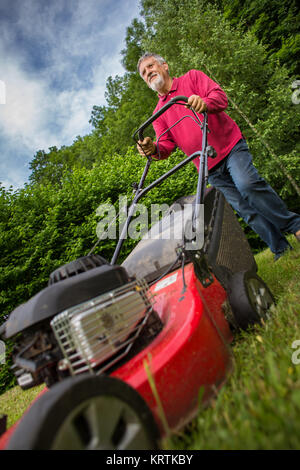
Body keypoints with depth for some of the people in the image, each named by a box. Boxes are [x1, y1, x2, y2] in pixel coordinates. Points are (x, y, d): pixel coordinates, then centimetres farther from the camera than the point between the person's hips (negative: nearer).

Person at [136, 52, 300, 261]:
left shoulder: (192, 77, 10)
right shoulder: (158, 114, 16)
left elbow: (220, 97, -6)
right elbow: (166, 145, 3)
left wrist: (204, 103, -30)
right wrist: (153, 149, -20)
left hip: (230, 146, -3)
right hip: (210, 168, 3)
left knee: (247, 183, -28)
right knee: (245, 209, -1)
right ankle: (281, 248, 10)